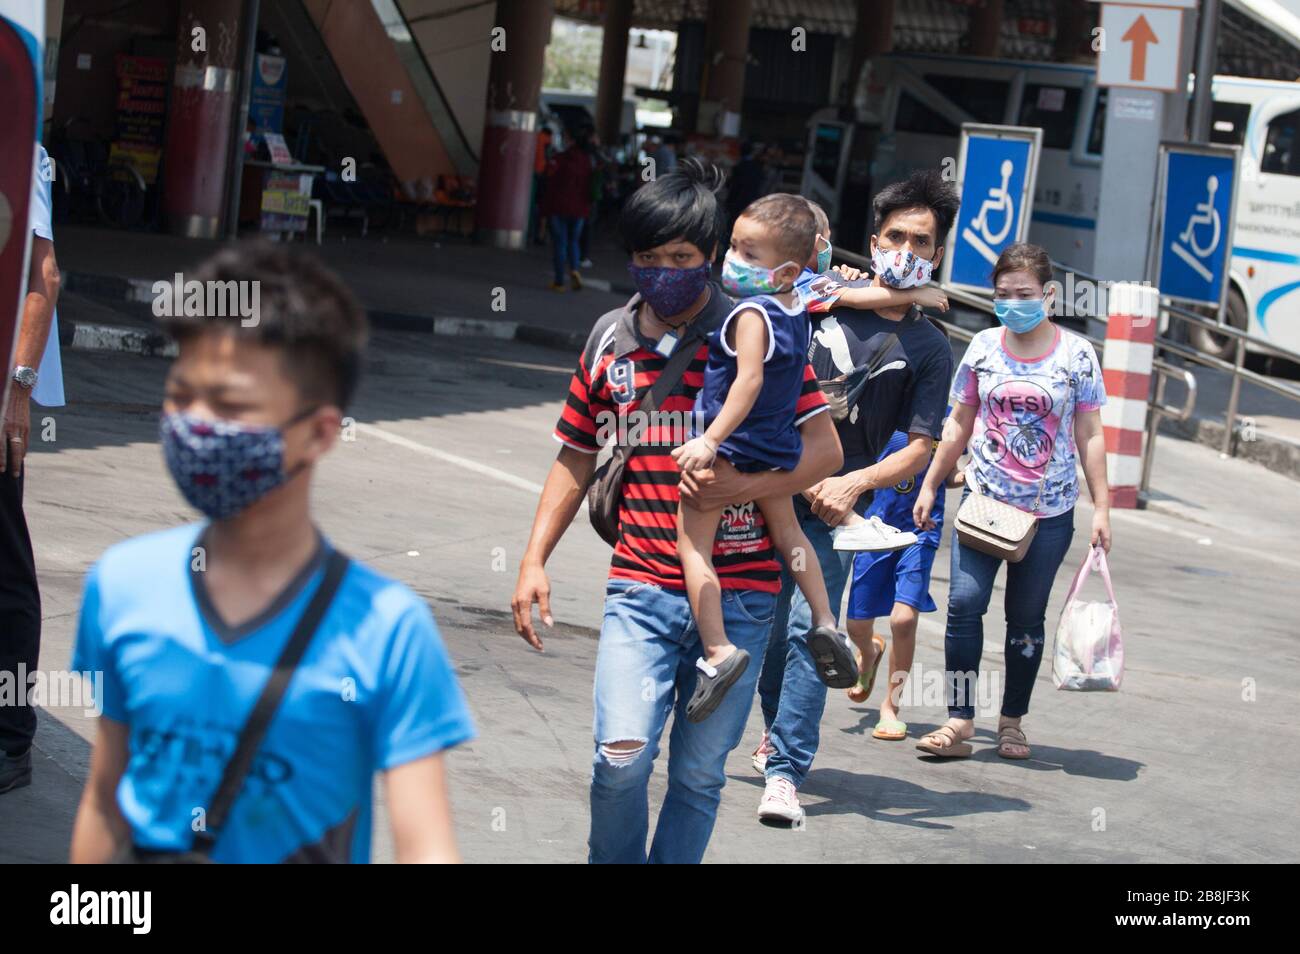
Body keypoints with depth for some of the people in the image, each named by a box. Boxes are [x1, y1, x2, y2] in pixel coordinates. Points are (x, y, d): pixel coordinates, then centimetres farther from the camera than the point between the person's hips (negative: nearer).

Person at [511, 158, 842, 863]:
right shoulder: (610, 341, 9)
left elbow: (825, 448, -4)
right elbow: (576, 459, 19)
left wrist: (745, 485, -20)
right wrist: (534, 560, 11)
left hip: (738, 594, -1)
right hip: (641, 587, 1)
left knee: (699, 773, 4)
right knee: (622, 753, -15)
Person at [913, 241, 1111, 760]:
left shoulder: (1076, 354, -3)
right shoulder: (984, 347, 2)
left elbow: (1089, 436, 1)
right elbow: (959, 425, 12)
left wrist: (1101, 508, -2)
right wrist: (929, 486, 11)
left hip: (1049, 509, -1)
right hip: (984, 499, 1)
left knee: (1026, 616, 6)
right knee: (965, 602, -12)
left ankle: (1012, 721, 18)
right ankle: (959, 721, -8)